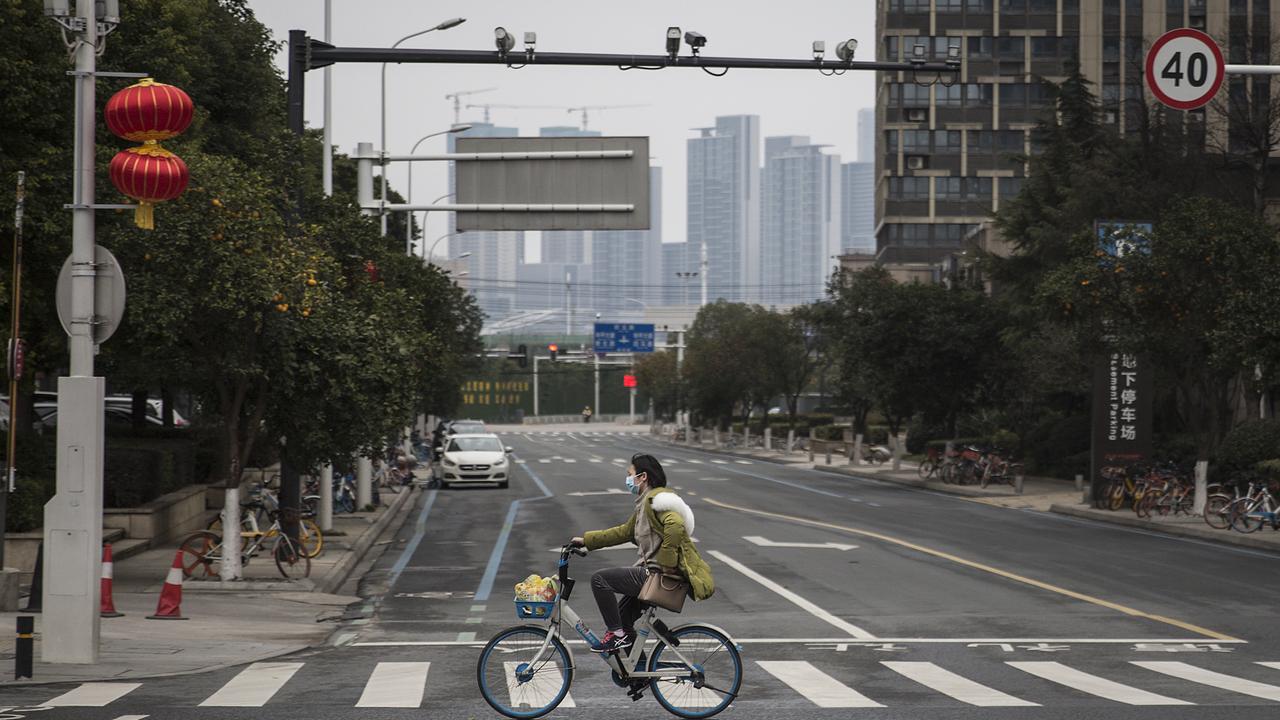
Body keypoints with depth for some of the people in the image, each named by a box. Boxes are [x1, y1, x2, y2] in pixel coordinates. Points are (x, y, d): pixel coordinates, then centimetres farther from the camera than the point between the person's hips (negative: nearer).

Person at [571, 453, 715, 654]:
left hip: (657, 575, -11)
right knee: (622, 617, 17)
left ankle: (617, 634, -8)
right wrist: (586, 540, 26)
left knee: (600, 579, -13)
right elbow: (625, 532, 27)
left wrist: (666, 562, -25)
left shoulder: (657, 499, -14)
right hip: (650, 573, 11)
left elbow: (676, 526, -32)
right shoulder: (646, 502, 20)